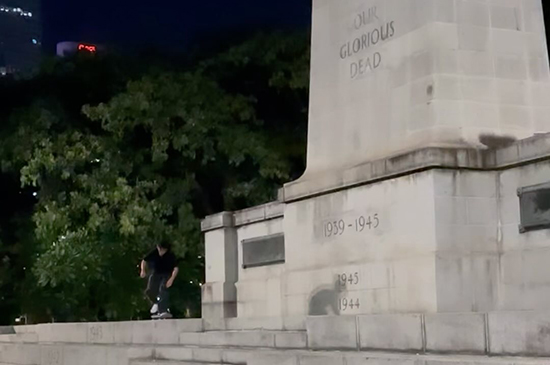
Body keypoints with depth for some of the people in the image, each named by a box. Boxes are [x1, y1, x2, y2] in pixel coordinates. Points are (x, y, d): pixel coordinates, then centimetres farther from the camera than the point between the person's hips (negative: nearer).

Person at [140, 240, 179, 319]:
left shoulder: (171, 256, -19)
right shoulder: (154, 253, -13)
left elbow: (176, 268, -24)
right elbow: (144, 261, -1)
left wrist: (171, 279, -38)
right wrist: (143, 270, -20)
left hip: (167, 275, -2)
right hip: (156, 274, 3)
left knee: (163, 289, -31)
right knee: (149, 291, -17)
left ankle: (163, 311, -41)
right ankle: (156, 303, 18)